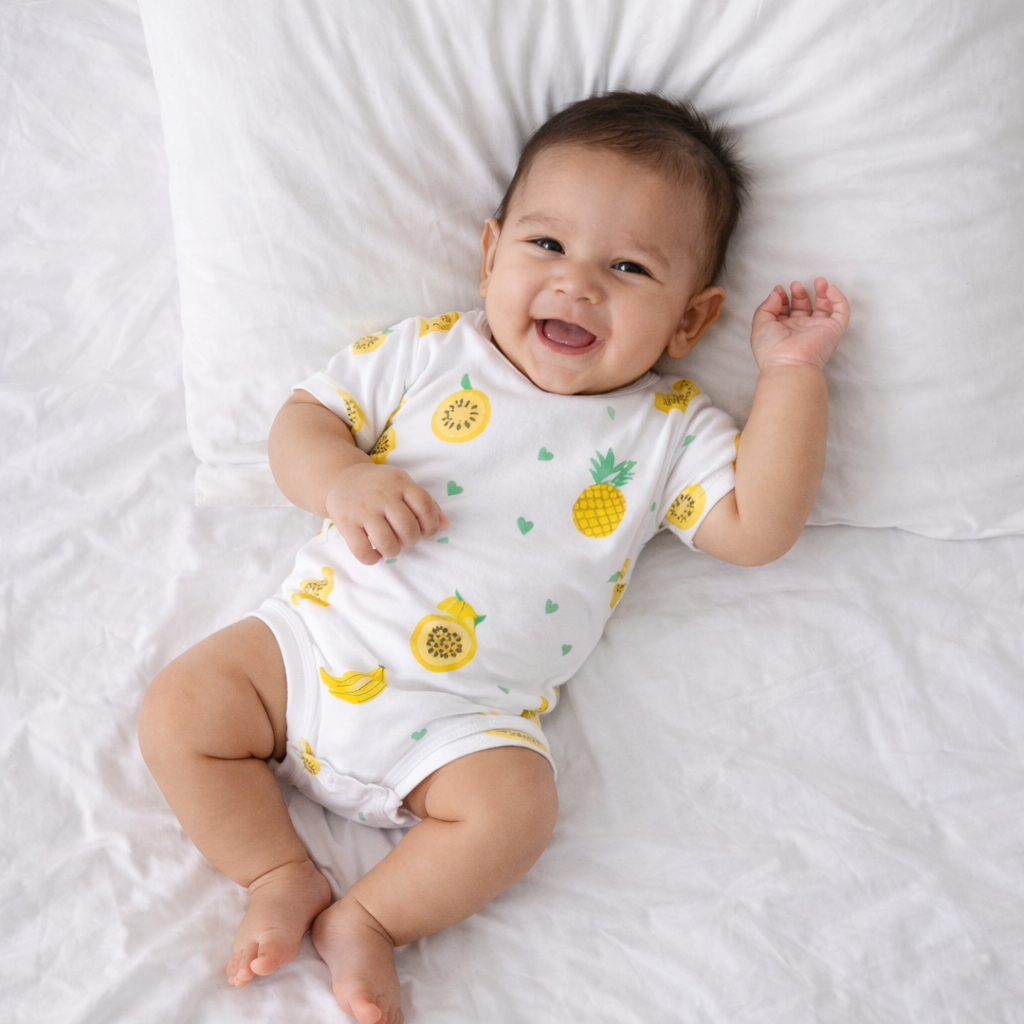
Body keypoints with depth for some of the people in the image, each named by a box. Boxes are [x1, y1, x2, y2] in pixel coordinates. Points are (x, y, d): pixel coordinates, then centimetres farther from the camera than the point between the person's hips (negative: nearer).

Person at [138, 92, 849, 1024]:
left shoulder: (666, 428, 3)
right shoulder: (427, 353, 4)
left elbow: (758, 527, -5)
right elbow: (304, 418, 7)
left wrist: (792, 373, -7)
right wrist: (341, 480, -16)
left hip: (462, 720, -2)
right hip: (316, 636, 2)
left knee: (514, 808, -27)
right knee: (178, 713, -9)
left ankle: (366, 919, -6)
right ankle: (282, 874, 5)